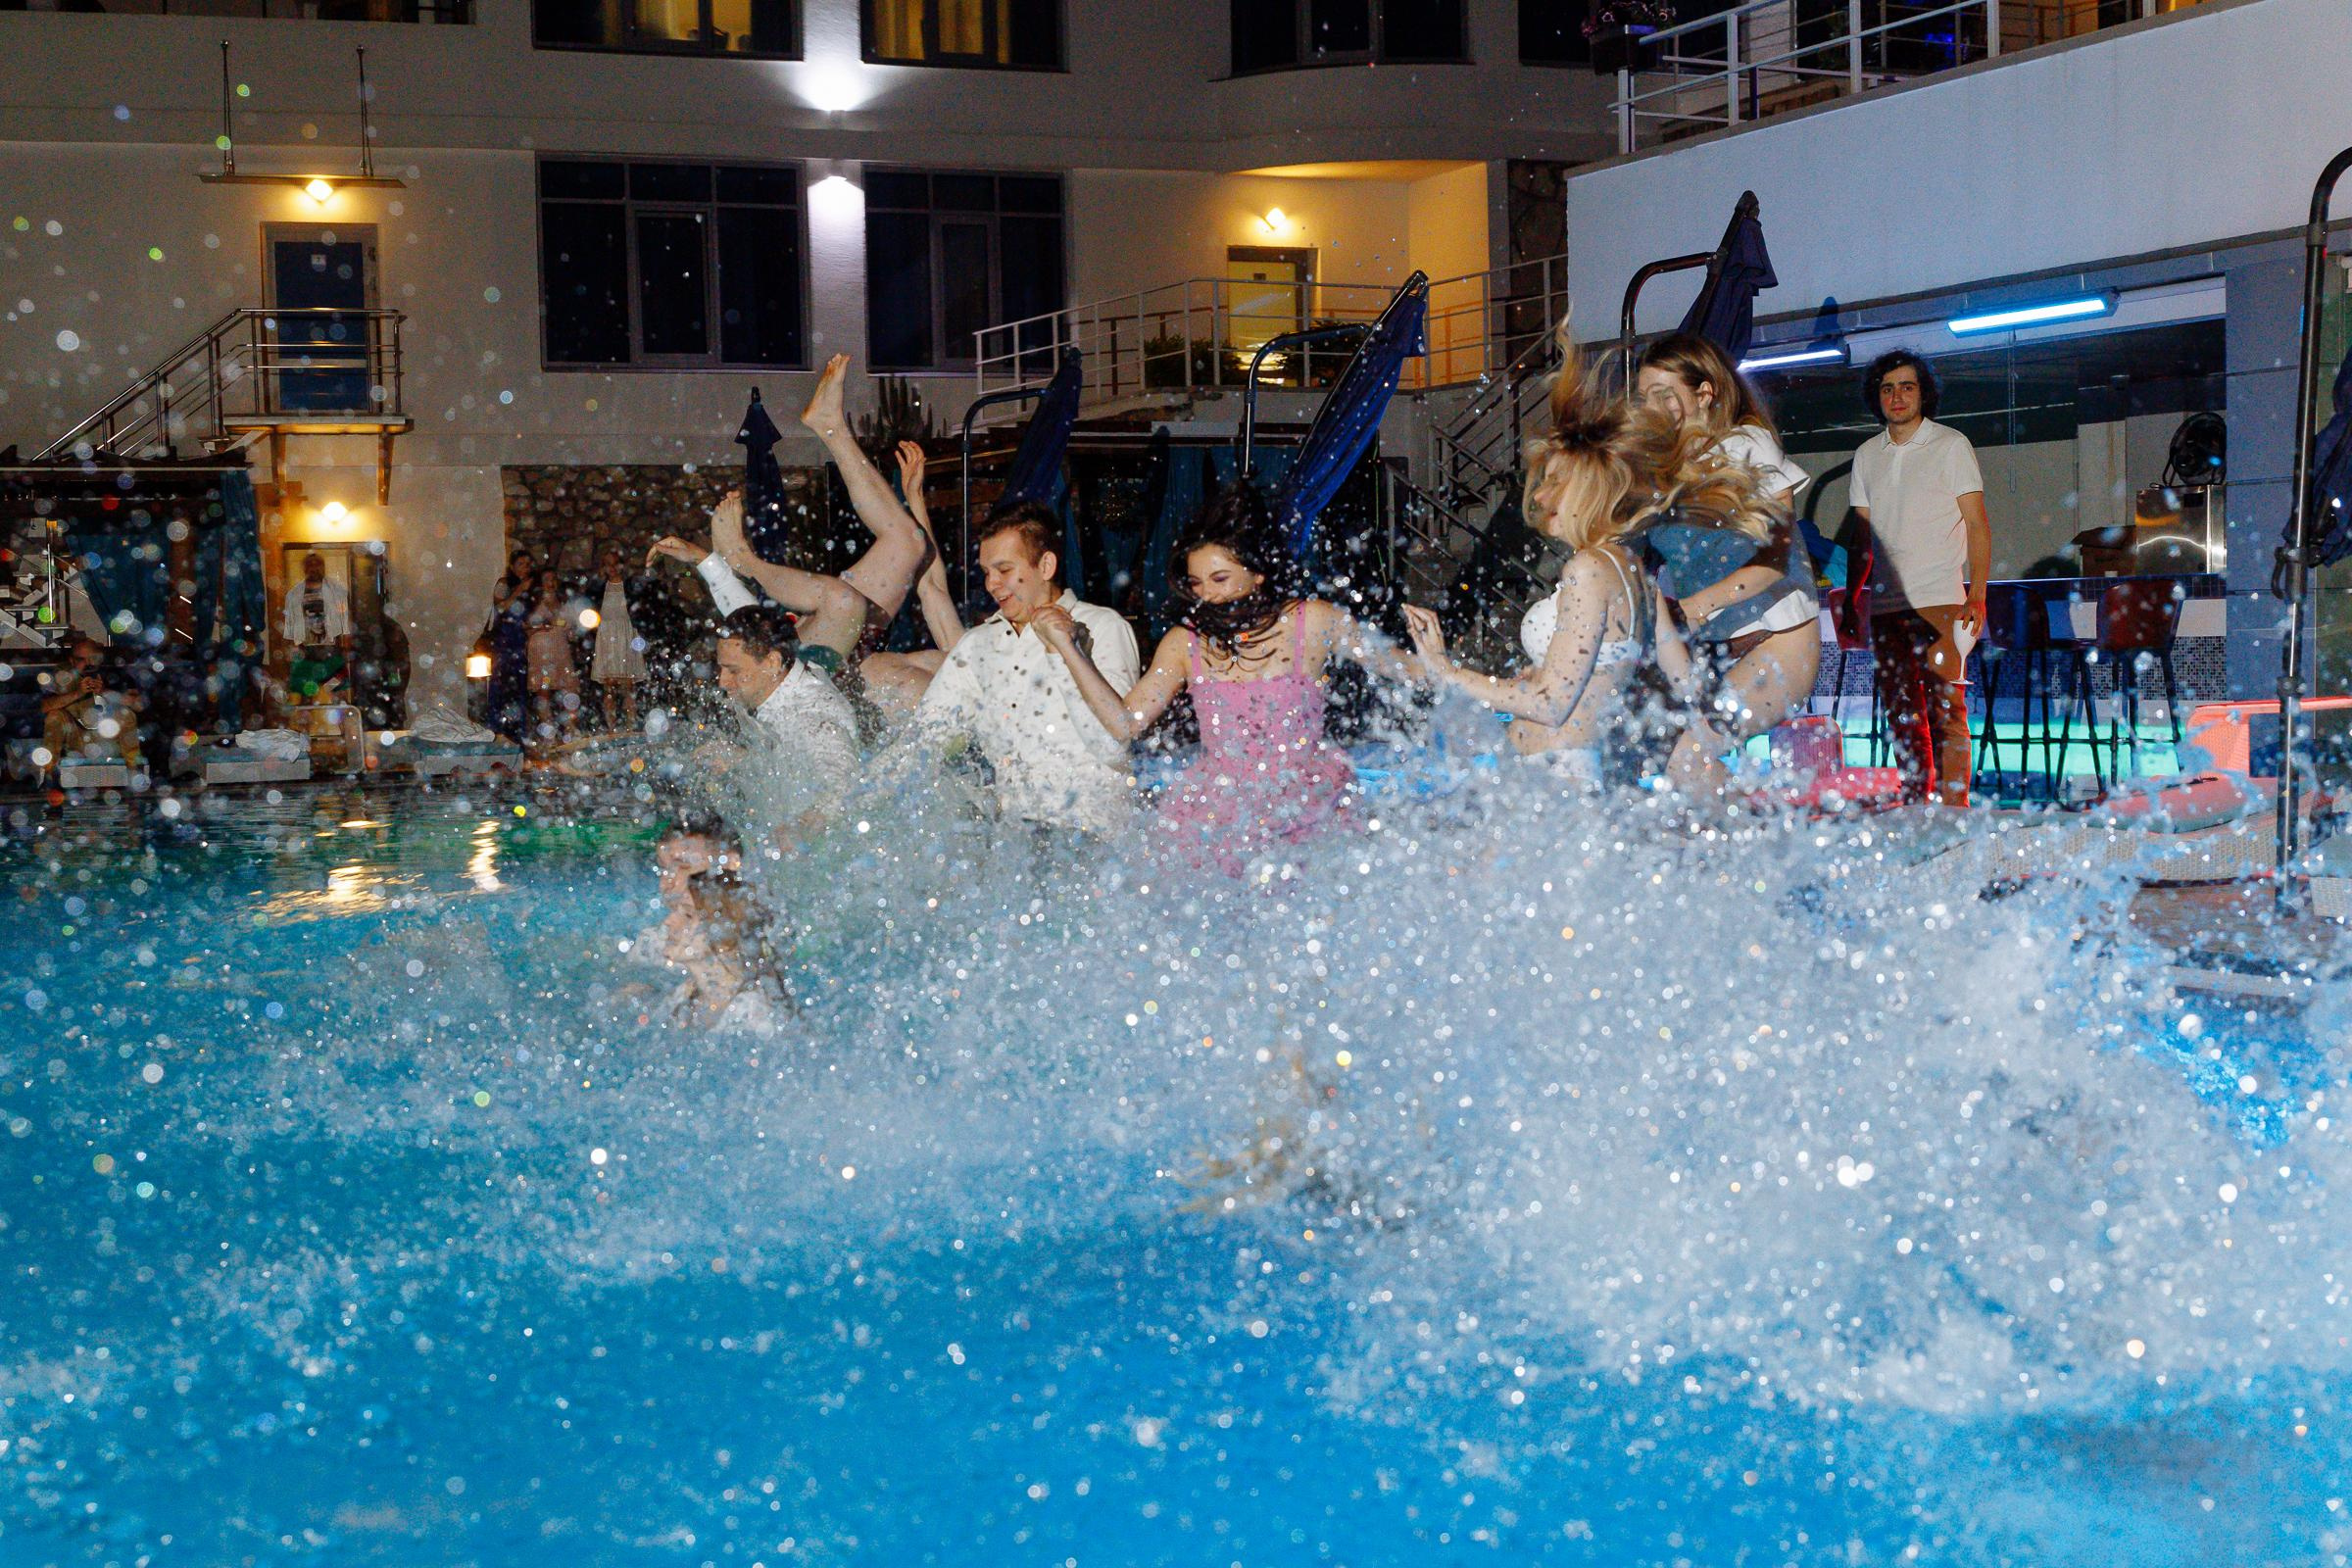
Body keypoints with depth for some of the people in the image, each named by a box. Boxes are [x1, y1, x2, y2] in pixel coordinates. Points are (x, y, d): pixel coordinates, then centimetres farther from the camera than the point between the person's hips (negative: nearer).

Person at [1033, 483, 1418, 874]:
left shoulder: (1312, 622, -1)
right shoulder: (1186, 643, 5)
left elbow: (1399, 668, 9)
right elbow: (1125, 722, 2)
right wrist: (1069, 648, -1)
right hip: (1218, 820, 2)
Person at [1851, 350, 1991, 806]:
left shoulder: (1951, 445, 2)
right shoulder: (1867, 456, 15)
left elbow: (1977, 524, -1)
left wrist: (1977, 595, -10)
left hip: (1939, 600, -5)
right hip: (1885, 604, 5)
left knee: (1946, 708, -9)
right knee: (1899, 712, 6)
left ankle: (1953, 808, -9)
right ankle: (1915, 805, 12)